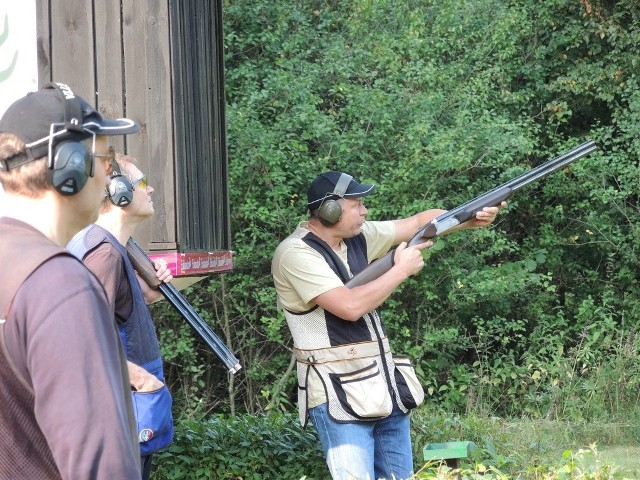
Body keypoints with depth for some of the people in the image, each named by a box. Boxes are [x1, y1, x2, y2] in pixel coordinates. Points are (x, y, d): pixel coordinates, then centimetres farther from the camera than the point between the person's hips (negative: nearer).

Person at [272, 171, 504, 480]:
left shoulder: (358, 237, 7)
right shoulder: (295, 254, -15)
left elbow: (421, 221, 12)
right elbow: (350, 306, -24)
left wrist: (473, 218, -4)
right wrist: (401, 270, -13)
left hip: (385, 387, 8)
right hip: (339, 398, -8)